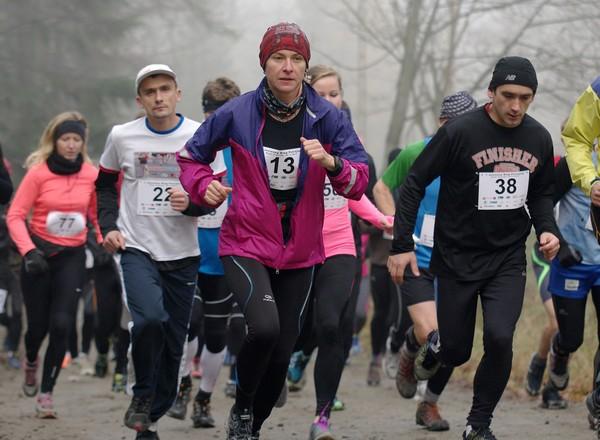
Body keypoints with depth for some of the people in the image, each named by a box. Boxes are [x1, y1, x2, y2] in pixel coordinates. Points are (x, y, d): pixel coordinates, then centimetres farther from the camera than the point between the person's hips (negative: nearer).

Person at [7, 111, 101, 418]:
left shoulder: (91, 175, -1)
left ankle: (46, 393, 0)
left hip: (73, 256, 1)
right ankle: (31, 363, 42)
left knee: (61, 324, -11)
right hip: (40, 253, -1)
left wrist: (104, 242, -1)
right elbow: (15, 216, -10)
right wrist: (29, 251, -21)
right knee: (38, 323, 5)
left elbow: (98, 214, 15)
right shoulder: (38, 173, -10)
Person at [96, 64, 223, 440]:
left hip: (182, 254, 1)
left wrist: (191, 202, -19)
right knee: (150, 318, -26)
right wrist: (109, 226, 2)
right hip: (137, 249, -1)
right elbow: (106, 184, 15)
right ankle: (143, 394, -3)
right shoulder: (122, 137, 0)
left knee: (173, 342, 5)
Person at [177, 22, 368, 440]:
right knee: (265, 327, -27)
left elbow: (359, 182, -8)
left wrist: (331, 162, -28)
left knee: (282, 355, 9)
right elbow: (191, 157, 9)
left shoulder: (328, 118, -4)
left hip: (300, 252, 3)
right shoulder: (236, 114, -7)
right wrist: (204, 187, -10)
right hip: (246, 245, -3)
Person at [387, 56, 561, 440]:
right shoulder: (459, 132, -15)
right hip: (457, 259, -2)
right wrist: (402, 245, -12)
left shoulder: (539, 138, 0)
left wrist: (547, 229, -2)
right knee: (457, 352, 4)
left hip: (508, 259, 2)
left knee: (499, 338, -17)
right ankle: (437, 346, 44)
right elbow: (414, 185, -8)